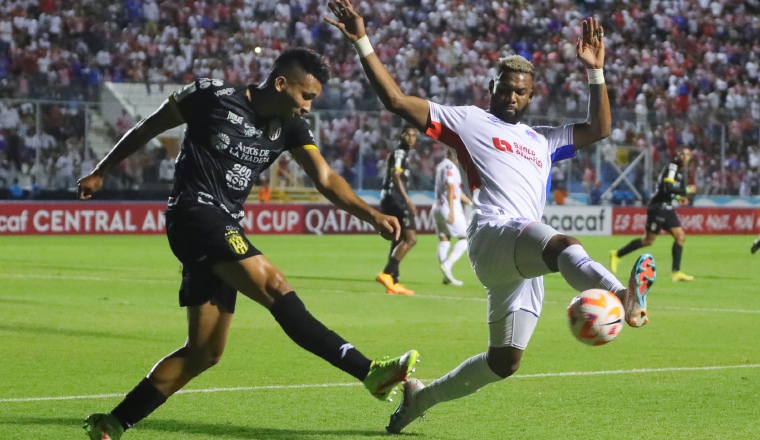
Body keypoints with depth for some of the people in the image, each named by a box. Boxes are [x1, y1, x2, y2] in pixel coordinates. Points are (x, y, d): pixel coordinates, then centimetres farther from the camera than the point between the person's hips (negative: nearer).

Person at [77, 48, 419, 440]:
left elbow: (326, 180, -1)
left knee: (204, 352, 6)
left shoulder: (290, 126, 9)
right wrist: (101, 172, 11)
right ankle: (370, 373, -33)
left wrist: (372, 216, -16)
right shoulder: (213, 97, -7)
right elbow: (147, 129, 5)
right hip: (195, 213, -8)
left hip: (224, 229, 9)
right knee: (275, 287, -24)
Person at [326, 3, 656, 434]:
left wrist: (596, 71, 19)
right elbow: (397, 99, 10)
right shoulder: (469, 121, 15)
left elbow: (599, 129, 28)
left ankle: (419, 397, 29)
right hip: (494, 233, -7)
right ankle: (621, 296, -71)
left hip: (525, 261, 7)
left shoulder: (542, 140, 32)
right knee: (564, 245, -39)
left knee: (505, 359, 10)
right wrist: (363, 42, 4)